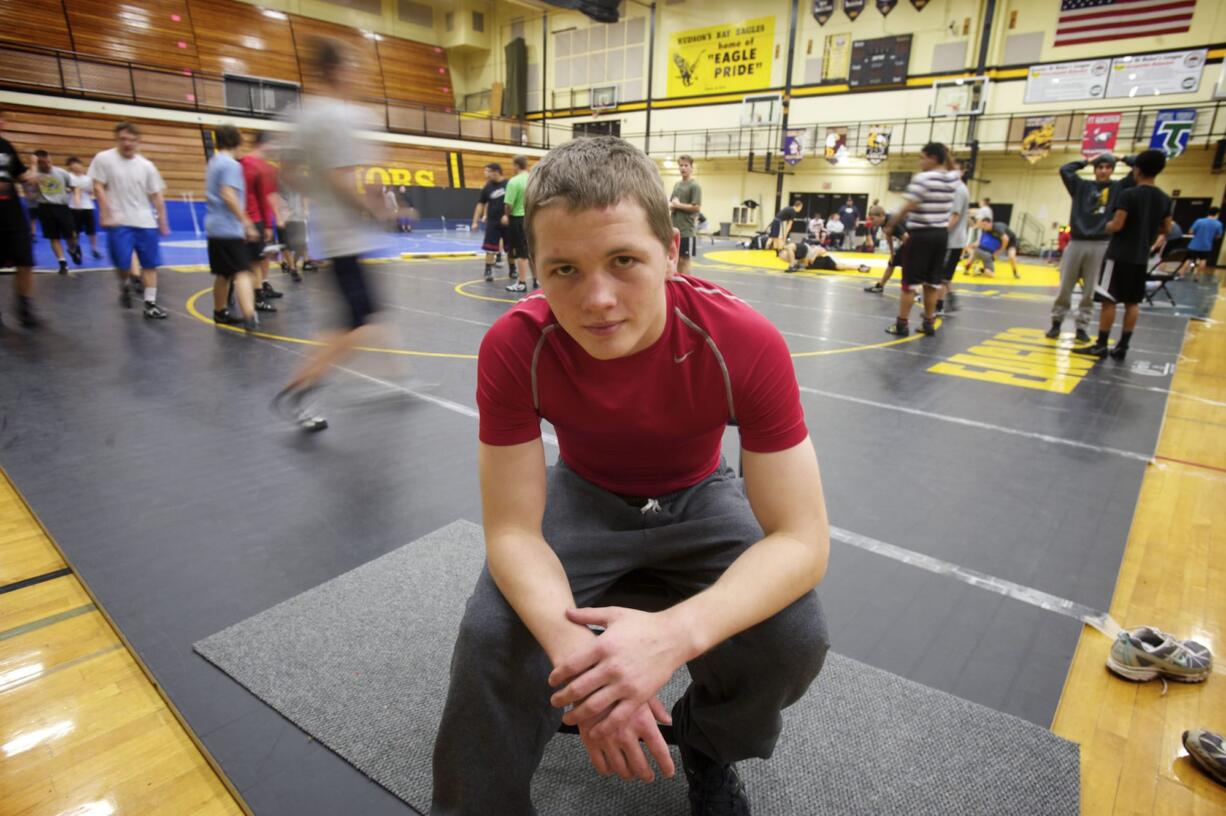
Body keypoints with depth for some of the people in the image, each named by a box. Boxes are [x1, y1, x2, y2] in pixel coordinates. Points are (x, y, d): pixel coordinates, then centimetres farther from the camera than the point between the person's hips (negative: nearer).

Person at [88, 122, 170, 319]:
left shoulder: (147, 166, 7)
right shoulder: (104, 159, -1)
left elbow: (156, 196, 10)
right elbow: (98, 188, -3)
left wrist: (163, 222, 6)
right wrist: (106, 216, -11)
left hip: (146, 222, 3)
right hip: (119, 222, -3)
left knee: (150, 264, 2)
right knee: (122, 264, -7)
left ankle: (150, 303, 7)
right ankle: (125, 285, 26)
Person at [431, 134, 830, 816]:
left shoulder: (746, 344, -30)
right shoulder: (514, 348, -28)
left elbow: (802, 538, -29)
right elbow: (513, 530, -24)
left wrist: (677, 633, -45)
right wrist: (576, 650, -42)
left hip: (699, 498, 1)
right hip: (586, 495, 0)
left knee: (797, 640, -22)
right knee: (490, 639, -23)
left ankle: (707, 743, 15)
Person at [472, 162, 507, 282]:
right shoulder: (487, 187, 2)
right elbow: (481, 204, 6)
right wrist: (475, 221, 1)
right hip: (492, 222, 1)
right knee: (490, 248, -2)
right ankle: (488, 270, 7)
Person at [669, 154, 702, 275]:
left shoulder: (694, 186, -7)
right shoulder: (676, 184, 14)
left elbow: (696, 207, -15)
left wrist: (678, 205, -11)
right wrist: (671, 206, -5)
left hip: (687, 230, -7)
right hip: (674, 228, 7)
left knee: (684, 260, -3)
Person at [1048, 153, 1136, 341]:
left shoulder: (1119, 187, 8)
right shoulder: (1082, 186, 10)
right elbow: (1064, 170, 6)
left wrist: (1123, 158, 16)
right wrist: (1086, 161, 13)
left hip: (1100, 246, 0)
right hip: (1076, 243, 0)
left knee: (1090, 291, 4)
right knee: (1064, 288, 4)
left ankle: (1082, 327, 11)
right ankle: (1056, 322, 15)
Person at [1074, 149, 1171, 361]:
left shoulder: (1129, 194, -12)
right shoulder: (1165, 199, 9)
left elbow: (1117, 226, -16)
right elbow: (1166, 229, 16)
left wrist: (1107, 225, 5)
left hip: (1119, 255, -6)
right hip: (1142, 258, 7)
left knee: (1108, 300, -4)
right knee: (1132, 303, 8)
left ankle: (1101, 345, -3)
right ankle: (1122, 347, 10)